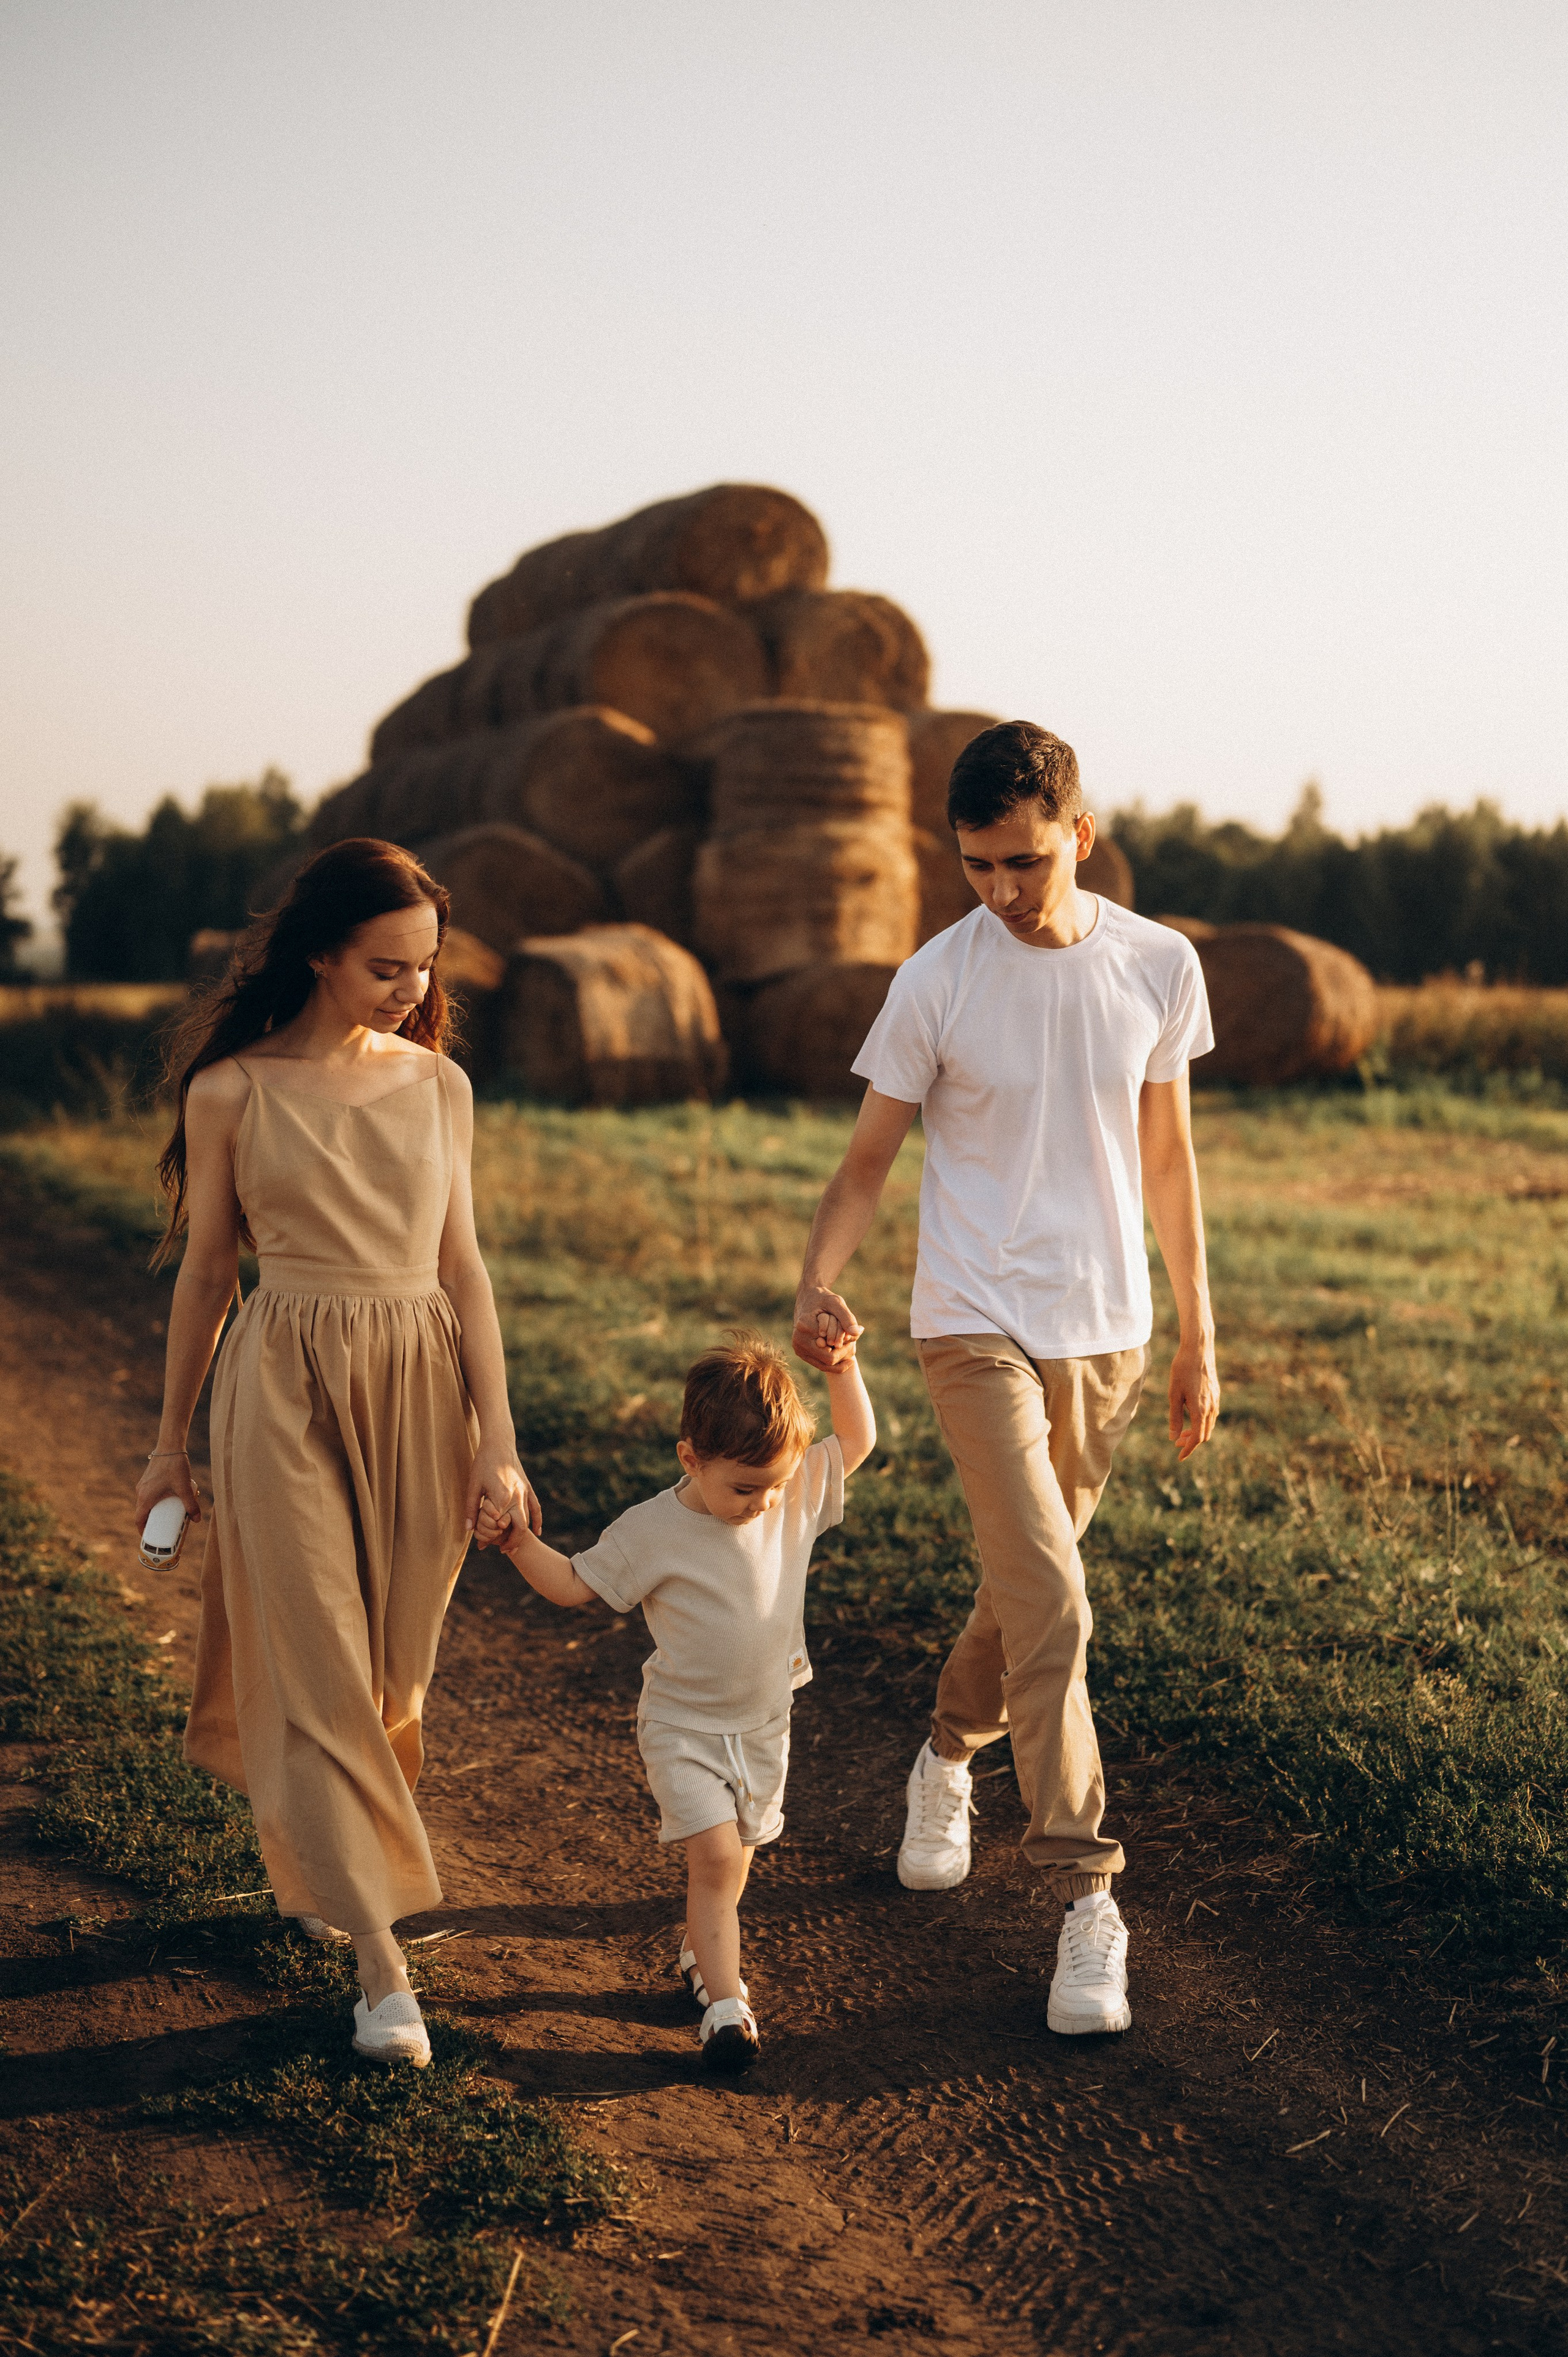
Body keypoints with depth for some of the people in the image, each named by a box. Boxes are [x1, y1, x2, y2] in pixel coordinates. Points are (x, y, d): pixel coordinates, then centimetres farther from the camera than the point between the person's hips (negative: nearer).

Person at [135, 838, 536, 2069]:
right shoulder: (233, 1091, -3)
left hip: (421, 1383, 3)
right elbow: (206, 1272, 5)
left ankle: (320, 1865, 35)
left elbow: (463, 1266, 7)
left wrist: (498, 1438, 2)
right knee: (318, 1671, -6)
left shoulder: (438, 1084, 5)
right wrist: (172, 1442, 11)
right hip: (286, 1387, -3)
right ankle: (383, 1958, -4)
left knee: (394, 1667, 10)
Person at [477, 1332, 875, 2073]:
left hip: (763, 1726, 4)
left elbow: (858, 1441, 3)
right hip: (682, 1727, -4)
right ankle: (724, 2005, -11)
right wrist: (519, 1544, -24)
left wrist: (842, 1369, -12)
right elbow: (575, 1584, -9)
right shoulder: (653, 1530, -18)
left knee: (732, 1860, 17)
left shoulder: (800, 1494, -7)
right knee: (714, 1855, -16)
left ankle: (701, 1953, 42)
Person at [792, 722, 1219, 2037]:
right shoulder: (937, 983, -8)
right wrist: (817, 1281, -22)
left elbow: (1169, 1159, 10)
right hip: (980, 1325, -4)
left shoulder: (1159, 967, 1)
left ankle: (948, 1758, 44)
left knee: (1025, 1585, 15)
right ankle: (1086, 1896, -8)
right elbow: (868, 1163, -3)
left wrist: (1199, 1337, 12)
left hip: (1110, 1334, 4)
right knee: (1051, 1602, -14)